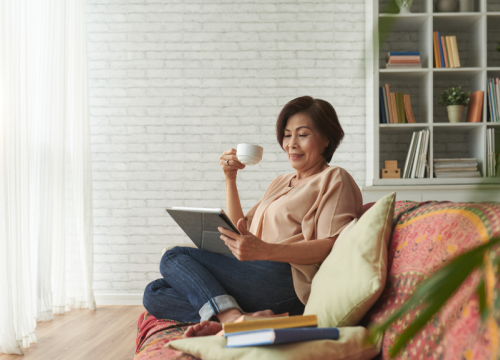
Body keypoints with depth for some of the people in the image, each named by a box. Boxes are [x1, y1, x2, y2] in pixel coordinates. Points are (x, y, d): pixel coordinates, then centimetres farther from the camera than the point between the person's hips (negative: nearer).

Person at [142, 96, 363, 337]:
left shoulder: (334, 179, 5)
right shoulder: (281, 182, 31)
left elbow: (332, 246, -12)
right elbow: (240, 232, 25)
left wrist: (265, 251, -26)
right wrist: (230, 179, 14)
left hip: (287, 280, -9)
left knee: (174, 258, -14)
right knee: (154, 294, -7)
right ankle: (241, 318, -28)